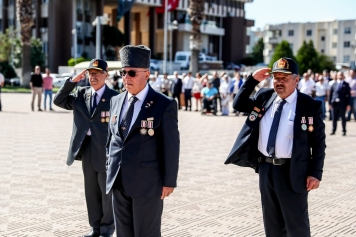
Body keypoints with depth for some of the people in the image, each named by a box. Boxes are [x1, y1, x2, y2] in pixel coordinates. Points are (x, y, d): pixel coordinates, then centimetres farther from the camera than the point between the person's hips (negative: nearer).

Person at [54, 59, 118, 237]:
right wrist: (73, 81, -8)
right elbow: (59, 101, 1)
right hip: (87, 150, 5)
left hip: (106, 151, -5)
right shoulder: (81, 94, 8)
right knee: (91, 191, 14)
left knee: (107, 191, 7)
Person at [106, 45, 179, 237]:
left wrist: (169, 181, -10)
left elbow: (171, 146, -9)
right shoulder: (116, 101, 10)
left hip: (147, 183, -6)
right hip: (118, 183, 6)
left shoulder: (165, 105, -9)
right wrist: (109, 171, 13)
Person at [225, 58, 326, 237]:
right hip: (266, 168, 5)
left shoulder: (310, 106, -8)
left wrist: (315, 173, -12)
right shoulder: (264, 97, 7)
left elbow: (318, 143, -6)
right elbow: (238, 105, 10)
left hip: (292, 172, -5)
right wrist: (252, 80, -1)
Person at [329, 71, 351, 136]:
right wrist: (330, 103, 2)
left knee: (343, 117, 4)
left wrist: (348, 104, -3)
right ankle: (333, 130, 13)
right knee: (334, 118, 5)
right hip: (335, 103, 2)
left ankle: (344, 131, 11)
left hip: (342, 104, -2)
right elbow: (330, 94, 8)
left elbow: (348, 95, 3)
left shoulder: (346, 84, 4)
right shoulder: (334, 84, 9)